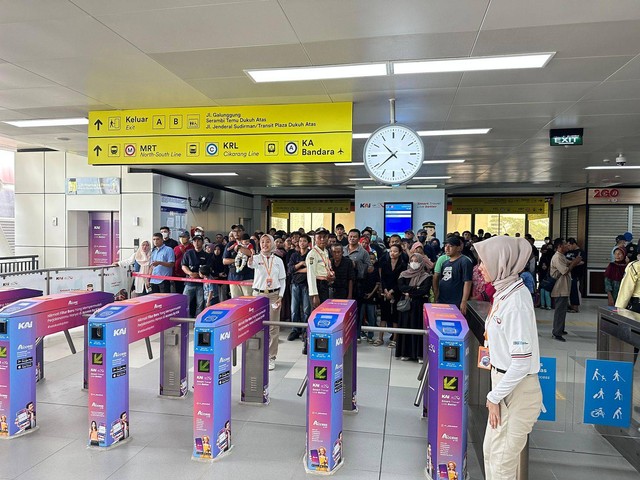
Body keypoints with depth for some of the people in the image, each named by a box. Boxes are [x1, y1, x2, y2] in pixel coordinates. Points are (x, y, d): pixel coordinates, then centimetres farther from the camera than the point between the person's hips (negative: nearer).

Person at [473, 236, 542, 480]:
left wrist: (495, 397, -15)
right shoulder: (504, 291, 2)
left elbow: (521, 362, -25)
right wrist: (495, 393, 15)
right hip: (504, 382, 9)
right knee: (490, 451, 22)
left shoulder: (516, 303, -25)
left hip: (516, 390, -9)